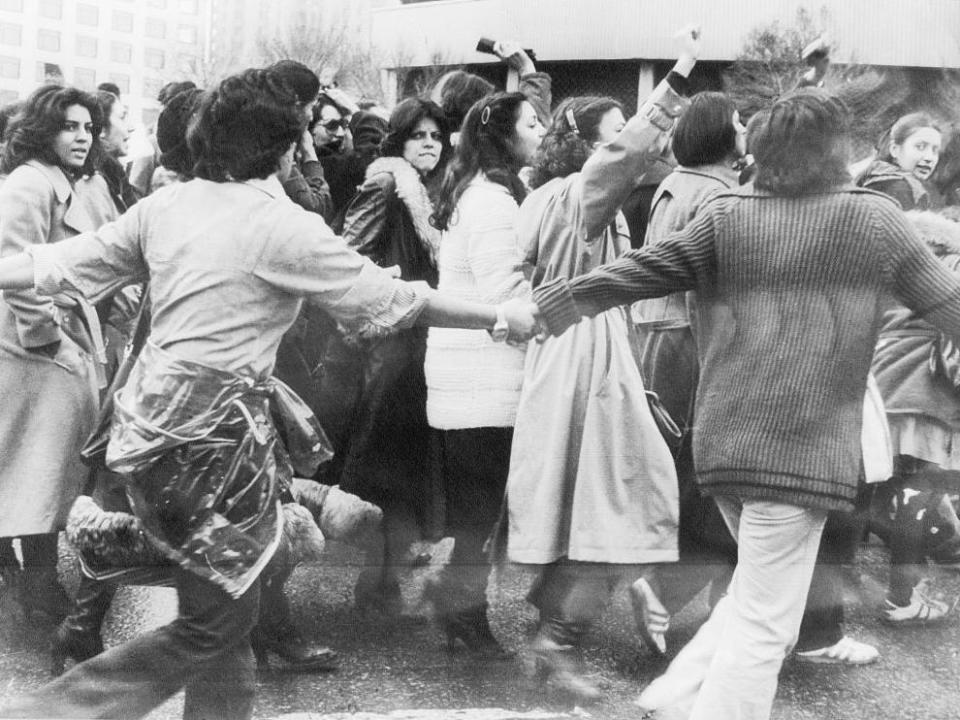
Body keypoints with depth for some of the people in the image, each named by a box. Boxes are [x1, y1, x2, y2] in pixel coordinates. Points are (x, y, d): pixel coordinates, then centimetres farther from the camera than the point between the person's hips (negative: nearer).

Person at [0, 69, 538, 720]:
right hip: (216, 429, -8)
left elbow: (63, 264, 10)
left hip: (150, 413, 8)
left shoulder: (166, 204, 6)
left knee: (228, 613, 18)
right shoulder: (285, 226, -11)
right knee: (211, 627, 4)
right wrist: (501, 316, 3)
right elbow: (394, 299, -7)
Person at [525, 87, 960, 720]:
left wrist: (542, 307, 9)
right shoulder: (874, 219, -1)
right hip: (804, 446, -5)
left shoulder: (726, 217, 4)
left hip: (723, 440, 5)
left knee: (758, 593, 24)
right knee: (763, 627, -1)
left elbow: (638, 274, 2)